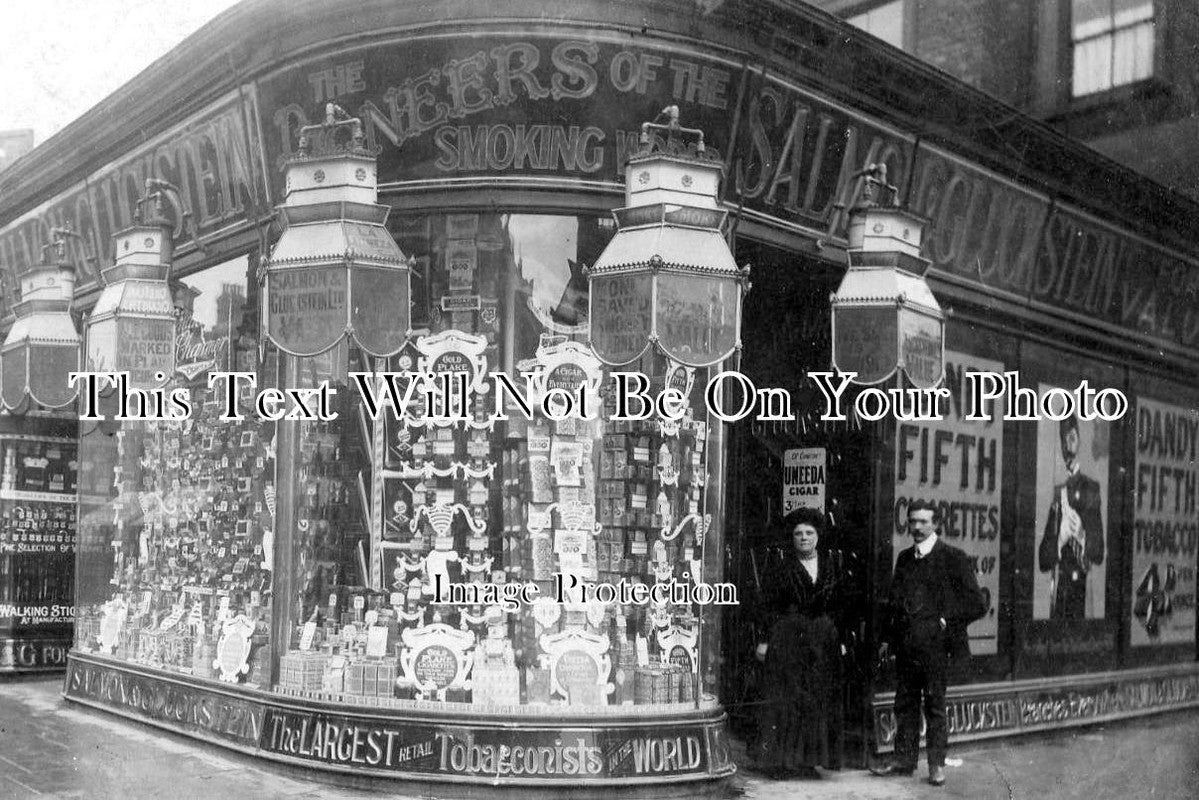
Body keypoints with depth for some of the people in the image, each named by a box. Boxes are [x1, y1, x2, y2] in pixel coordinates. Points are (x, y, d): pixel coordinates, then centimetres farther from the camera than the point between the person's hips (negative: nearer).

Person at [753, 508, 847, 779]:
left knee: (818, 700, 4)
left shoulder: (831, 567, 9)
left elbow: (840, 604, 13)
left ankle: (807, 760, 12)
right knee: (784, 700, -4)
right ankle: (779, 759, 1)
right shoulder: (781, 568, -1)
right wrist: (764, 640, -7)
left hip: (823, 641, 4)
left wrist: (833, 631, 3)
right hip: (787, 641, -4)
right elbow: (767, 606, -3)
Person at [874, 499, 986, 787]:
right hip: (905, 644, 5)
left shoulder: (953, 558, -4)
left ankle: (937, 764, 12)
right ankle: (904, 759, 19)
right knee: (905, 704, 10)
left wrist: (947, 620, -10)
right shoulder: (904, 558, 14)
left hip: (934, 644, -5)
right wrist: (887, 638, 13)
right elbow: (893, 600, 19)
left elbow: (977, 604, -4)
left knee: (935, 705, 2)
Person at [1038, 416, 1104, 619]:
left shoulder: (1091, 488, 2)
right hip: (1057, 583, 3)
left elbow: (1098, 546, -2)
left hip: (1081, 580, -3)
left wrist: (1081, 537, -21)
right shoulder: (1057, 491, 13)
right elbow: (1045, 546, 11)